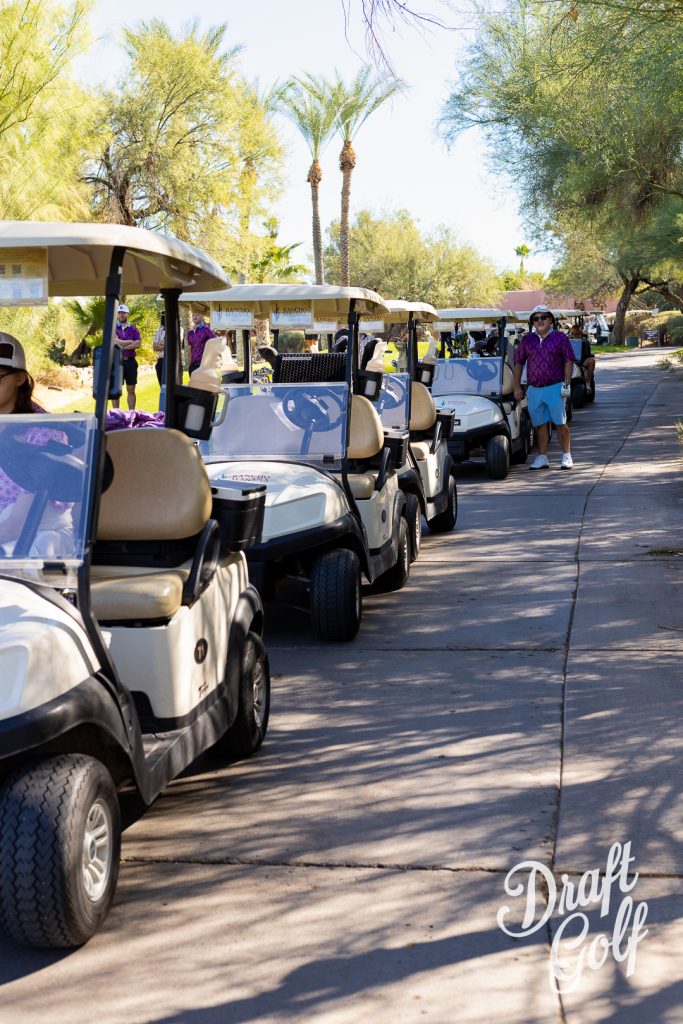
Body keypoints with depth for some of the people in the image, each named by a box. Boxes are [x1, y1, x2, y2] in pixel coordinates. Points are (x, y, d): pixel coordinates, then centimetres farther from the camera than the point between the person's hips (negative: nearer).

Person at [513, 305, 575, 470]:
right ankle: (542, 458, 12)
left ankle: (566, 456, 6)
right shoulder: (527, 339, 10)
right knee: (540, 424, 7)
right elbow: (518, 362, 11)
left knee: (560, 423, -2)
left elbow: (569, 360, 1)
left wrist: (567, 383, -7)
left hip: (554, 388, -3)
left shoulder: (560, 337, 2)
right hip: (534, 389, 3)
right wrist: (517, 386, 6)